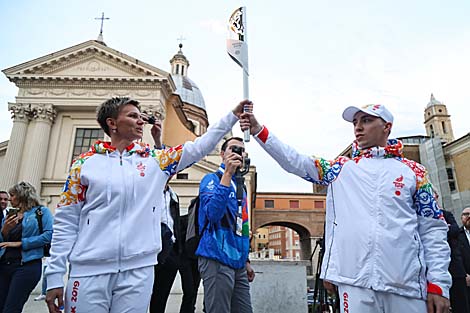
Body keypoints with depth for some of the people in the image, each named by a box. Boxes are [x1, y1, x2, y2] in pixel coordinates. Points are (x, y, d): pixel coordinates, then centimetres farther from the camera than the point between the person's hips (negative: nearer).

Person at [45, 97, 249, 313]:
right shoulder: (85, 163, 4)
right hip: (89, 271, -1)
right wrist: (55, 276, 1)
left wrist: (233, 115, 4)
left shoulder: (154, 160, 8)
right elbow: (66, 222, 4)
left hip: (139, 270, 2)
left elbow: (199, 147, 6)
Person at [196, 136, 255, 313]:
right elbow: (213, 214, -22)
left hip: (238, 262, 7)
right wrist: (227, 173, -24)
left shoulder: (241, 186, 18)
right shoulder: (212, 179, -4)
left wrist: (245, 260, 20)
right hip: (218, 259, -7)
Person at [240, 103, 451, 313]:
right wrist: (259, 130, 1)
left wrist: (438, 283, -1)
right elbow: (294, 162, 6)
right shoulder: (342, 168, 12)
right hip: (354, 282, 1)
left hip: (406, 285, 0)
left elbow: (433, 230, 6)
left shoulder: (414, 171, 9)